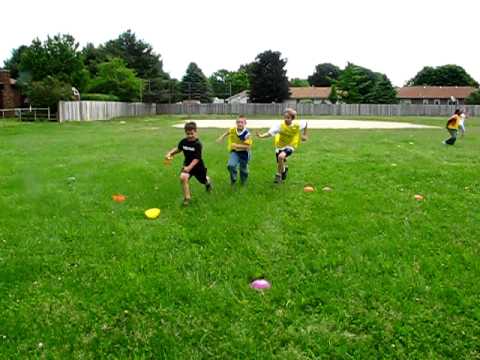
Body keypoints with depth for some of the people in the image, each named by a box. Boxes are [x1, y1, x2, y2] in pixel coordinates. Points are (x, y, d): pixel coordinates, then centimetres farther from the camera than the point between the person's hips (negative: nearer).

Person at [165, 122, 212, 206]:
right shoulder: (183, 141, -13)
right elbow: (178, 149, 8)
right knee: (183, 177, -27)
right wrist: (170, 153, -7)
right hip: (187, 164, 3)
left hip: (198, 165, -2)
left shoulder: (198, 144, -27)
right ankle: (187, 197, -10)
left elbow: (196, 159, -30)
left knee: (203, 180, 22)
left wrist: (189, 167, -43)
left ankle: (208, 181, 64)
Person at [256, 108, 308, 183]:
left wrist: (304, 135, 5)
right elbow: (270, 133, -31)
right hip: (280, 145, 2)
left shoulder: (297, 124, -21)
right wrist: (261, 136, -47)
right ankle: (284, 169, 52)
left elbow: (305, 124, 1)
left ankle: (278, 175, -8)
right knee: (280, 163, 12)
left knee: (281, 156, -30)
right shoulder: (280, 125, -23)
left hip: (290, 146, -2)